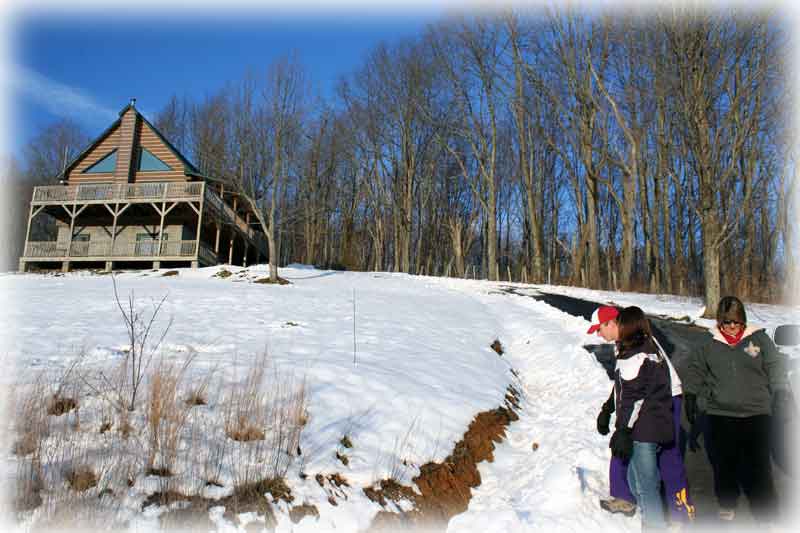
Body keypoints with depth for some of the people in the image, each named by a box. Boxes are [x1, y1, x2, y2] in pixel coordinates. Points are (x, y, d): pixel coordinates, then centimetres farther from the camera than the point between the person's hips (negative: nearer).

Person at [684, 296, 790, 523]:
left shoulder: (759, 339, 3)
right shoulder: (708, 345, 5)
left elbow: (775, 368, 6)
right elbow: (695, 372, 15)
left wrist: (782, 394, -5)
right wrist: (691, 397, 12)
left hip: (756, 414, -1)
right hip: (720, 415, 1)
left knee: (758, 467, -3)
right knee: (724, 464, 9)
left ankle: (767, 515, 10)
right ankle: (727, 505, 29)